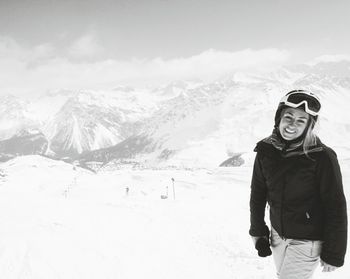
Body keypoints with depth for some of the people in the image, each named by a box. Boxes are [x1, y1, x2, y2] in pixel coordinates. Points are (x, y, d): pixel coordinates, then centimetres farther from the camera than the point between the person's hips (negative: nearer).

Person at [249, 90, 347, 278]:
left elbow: (336, 208, -16)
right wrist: (257, 231, 8)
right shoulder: (266, 150, -8)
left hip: (307, 242, -5)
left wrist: (333, 255, -11)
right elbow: (257, 193, 3)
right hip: (278, 235, 5)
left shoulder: (322, 157, -21)